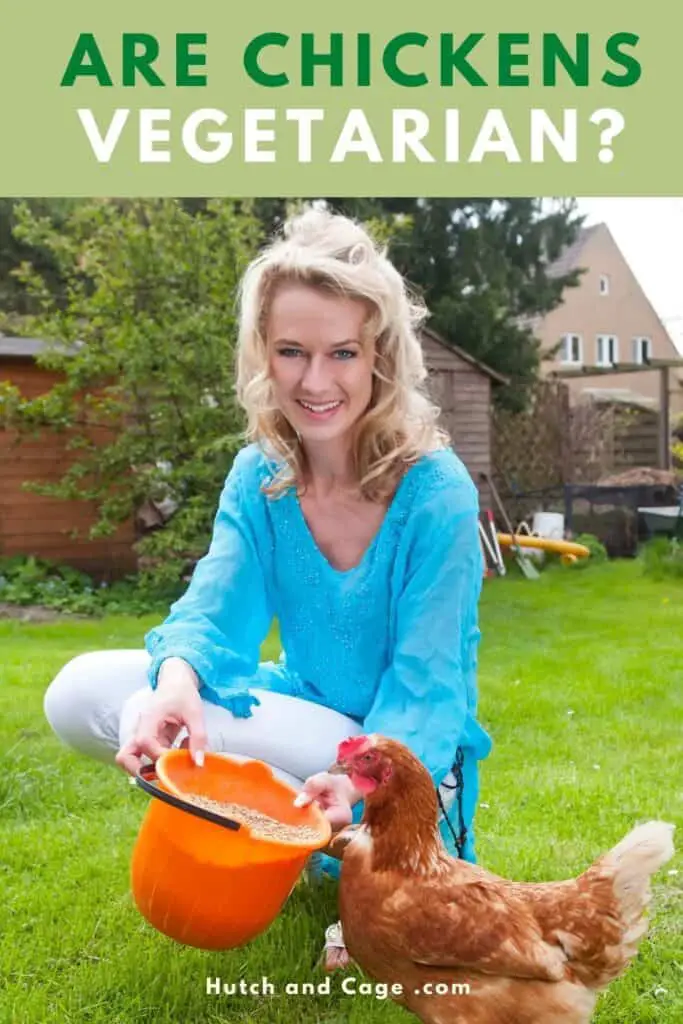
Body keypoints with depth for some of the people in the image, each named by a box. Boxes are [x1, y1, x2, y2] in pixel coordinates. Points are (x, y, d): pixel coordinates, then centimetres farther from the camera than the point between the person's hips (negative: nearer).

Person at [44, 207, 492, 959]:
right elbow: (216, 607, -16)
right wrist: (178, 680, -40)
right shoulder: (259, 476, -5)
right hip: (304, 717, 5)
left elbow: (425, 679, -20)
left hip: (405, 747, -5)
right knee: (81, 692, -10)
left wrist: (360, 782, -40)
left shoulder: (435, 491, -20)